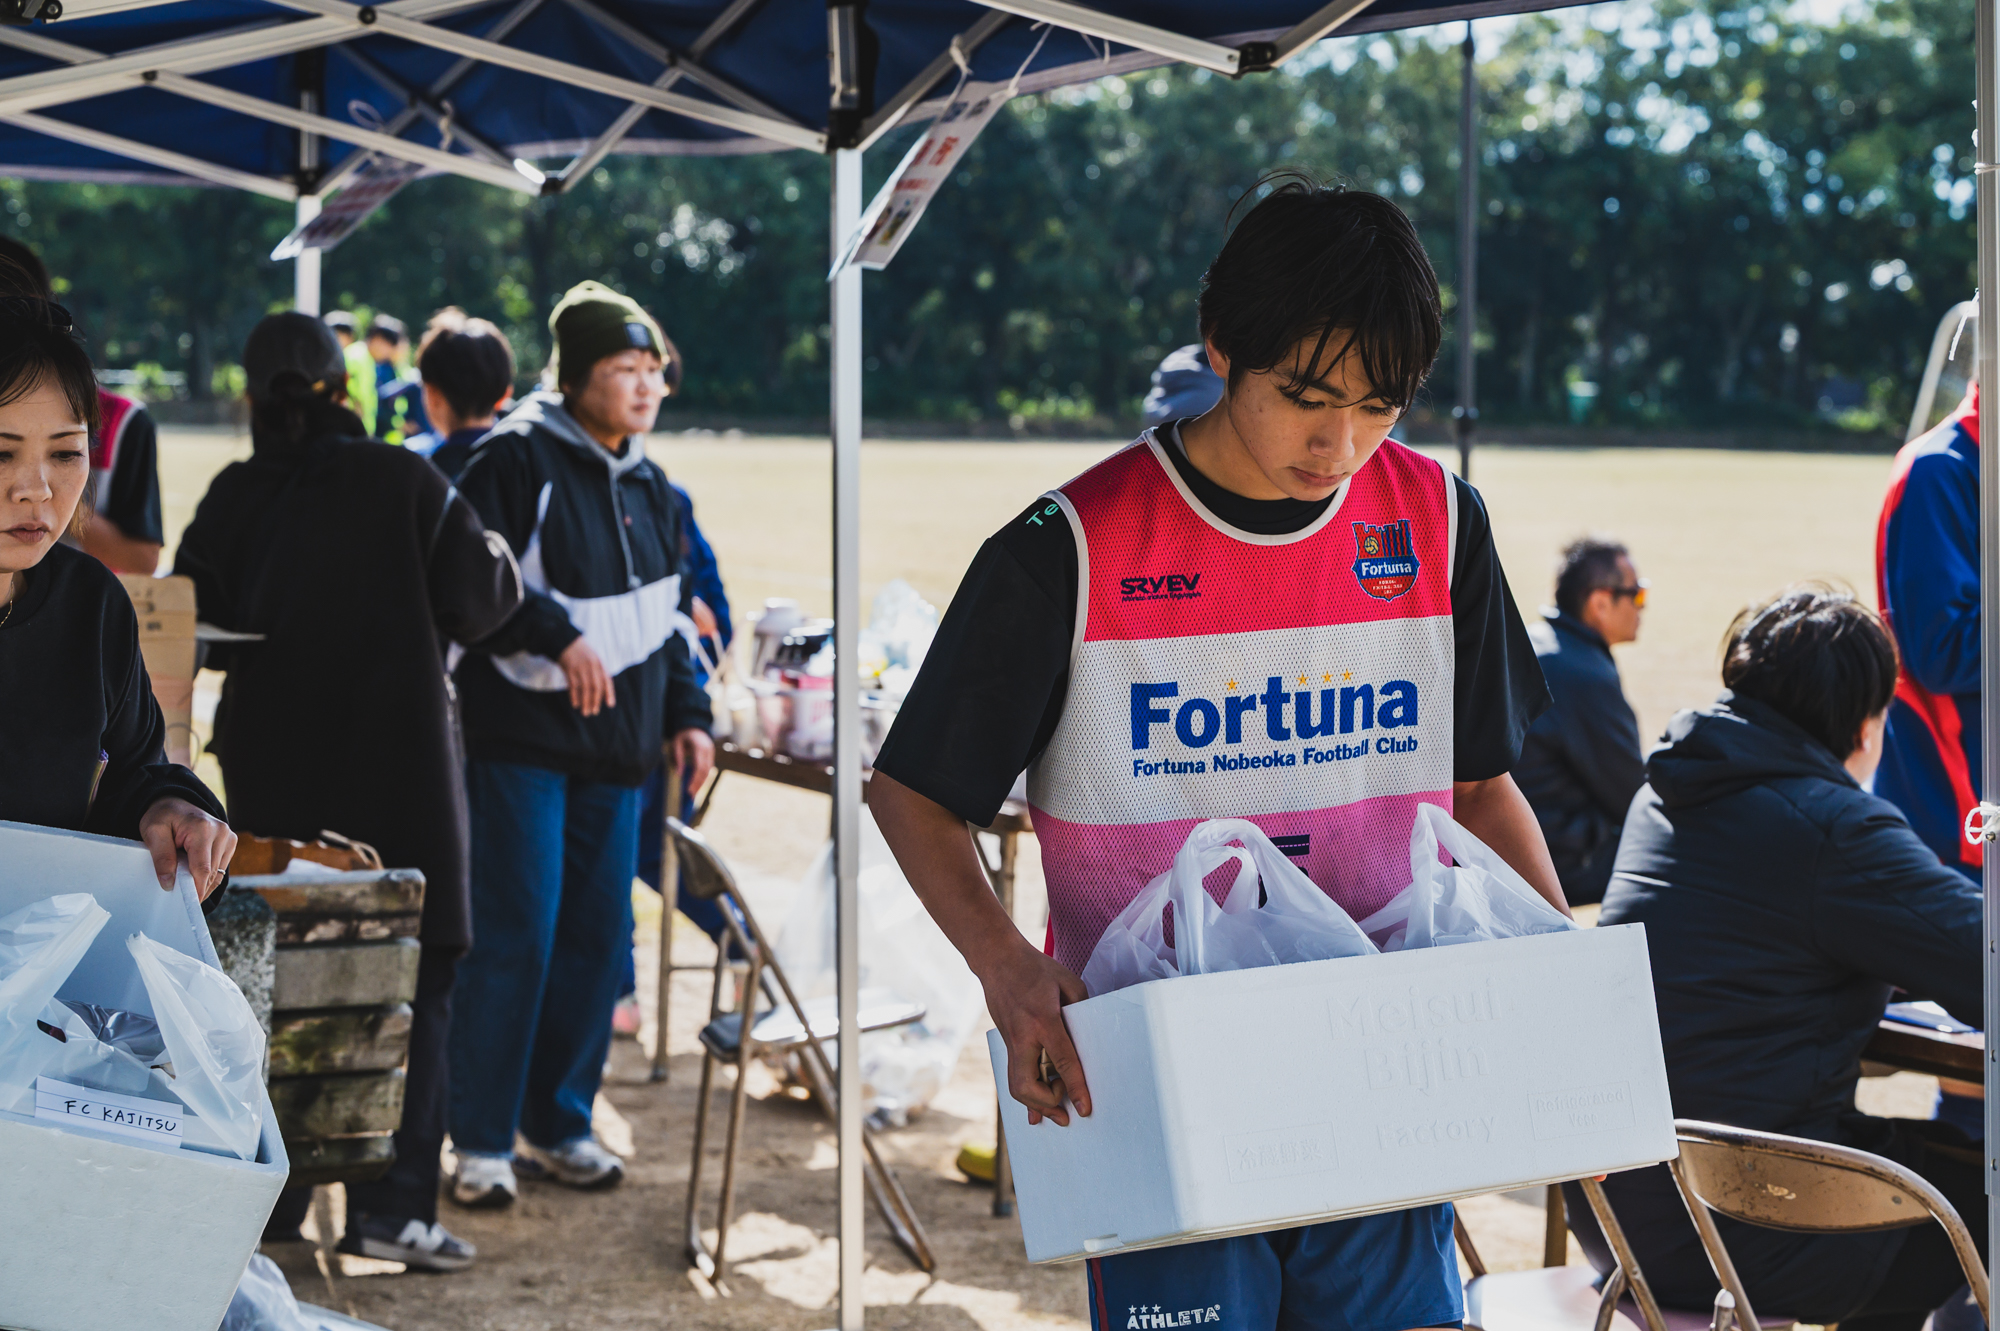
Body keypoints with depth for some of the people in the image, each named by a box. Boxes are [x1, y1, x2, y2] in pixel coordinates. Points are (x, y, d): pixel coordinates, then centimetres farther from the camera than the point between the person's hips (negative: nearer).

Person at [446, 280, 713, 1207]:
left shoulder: (647, 485, 16)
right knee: (516, 933, -8)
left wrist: (686, 713, 15)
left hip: (615, 746, 7)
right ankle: (481, 1139, 1)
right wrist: (558, 637, -22)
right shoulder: (516, 458, -7)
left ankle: (559, 1122, 19)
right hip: (523, 736, -7)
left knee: (599, 933, 7)